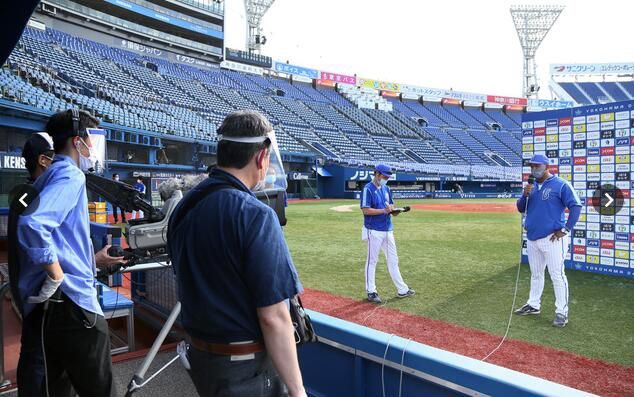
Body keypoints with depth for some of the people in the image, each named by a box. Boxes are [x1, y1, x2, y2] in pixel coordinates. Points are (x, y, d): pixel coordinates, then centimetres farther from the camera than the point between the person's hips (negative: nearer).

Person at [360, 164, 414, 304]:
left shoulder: (386, 189, 12)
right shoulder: (368, 189, -11)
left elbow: (391, 206, 17)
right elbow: (365, 210, -17)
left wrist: (394, 210, -6)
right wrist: (384, 210, -23)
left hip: (388, 230, 8)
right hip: (374, 231, -7)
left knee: (393, 260, 13)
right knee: (372, 261, 3)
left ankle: (402, 289, 21)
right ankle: (371, 292, 13)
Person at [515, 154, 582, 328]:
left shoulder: (560, 185, -8)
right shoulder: (531, 187, 12)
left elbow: (576, 206, -13)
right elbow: (521, 209, 11)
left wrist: (565, 230, -17)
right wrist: (524, 195, -8)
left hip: (553, 239, -7)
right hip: (532, 239, 7)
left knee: (557, 276, -3)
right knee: (536, 274, 18)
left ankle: (561, 312, 6)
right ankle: (533, 305, 30)